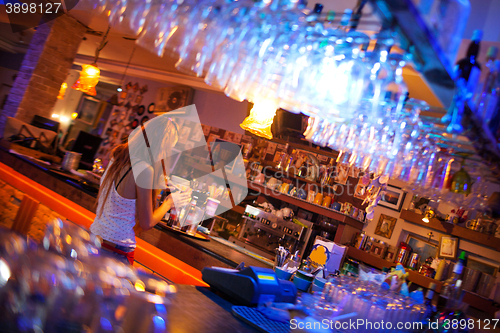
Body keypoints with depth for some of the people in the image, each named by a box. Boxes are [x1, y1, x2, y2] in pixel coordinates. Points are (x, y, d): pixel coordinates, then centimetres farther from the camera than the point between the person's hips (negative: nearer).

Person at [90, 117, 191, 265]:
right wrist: (170, 202, -1)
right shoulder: (145, 170, -21)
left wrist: (158, 184, 16)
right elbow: (146, 223, -15)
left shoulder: (118, 155, 3)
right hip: (117, 249, -7)